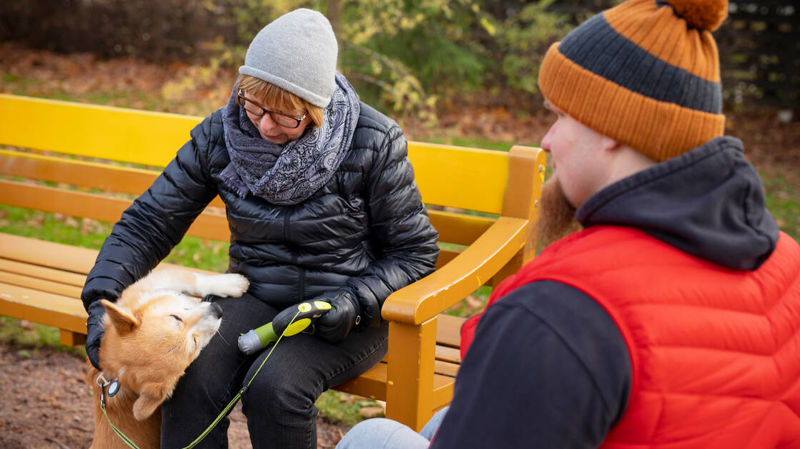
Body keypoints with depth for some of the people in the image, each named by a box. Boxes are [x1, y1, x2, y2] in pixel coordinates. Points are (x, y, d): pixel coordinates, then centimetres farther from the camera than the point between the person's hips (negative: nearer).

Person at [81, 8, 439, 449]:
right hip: (255, 295, 3)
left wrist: (356, 302, -22)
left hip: (347, 310, -3)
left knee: (274, 385, -30)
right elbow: (147, 222, -1)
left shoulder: (374, 142, -14)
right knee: (191, 376, -26)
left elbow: (416, 251, -6)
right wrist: (102, 297, -15)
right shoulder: (219, 135, -6)